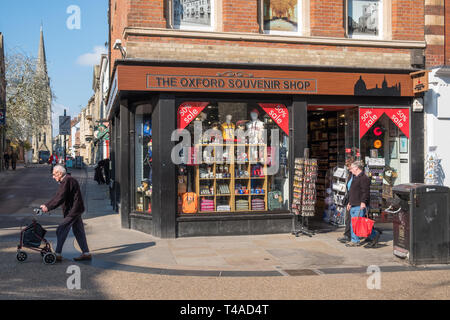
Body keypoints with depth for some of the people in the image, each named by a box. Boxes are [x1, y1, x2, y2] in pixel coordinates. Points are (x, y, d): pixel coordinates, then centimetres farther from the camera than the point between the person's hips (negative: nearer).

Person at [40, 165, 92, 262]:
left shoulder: (67, 181, -17)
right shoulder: (65, 180, 16)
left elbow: (60, 198, -22)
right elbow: (58, 196, 18)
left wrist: (48, 207, -19)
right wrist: (47, 205, 12)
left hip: (73, 211, -10)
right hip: (75, 210, 10)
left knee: (61, 231, -6)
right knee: (78, 231, 12)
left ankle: (58, 254, -2)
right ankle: (86, 253, 16)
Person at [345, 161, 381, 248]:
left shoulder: (364, 178, -13)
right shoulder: (355, 178, 20)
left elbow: (366, 192, -22)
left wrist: (363, 202, -29)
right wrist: (350, 202, 27)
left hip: (360, 206, -10)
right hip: (354, 206, 10)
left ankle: (374, 234, 4)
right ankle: (355, 241, 14)